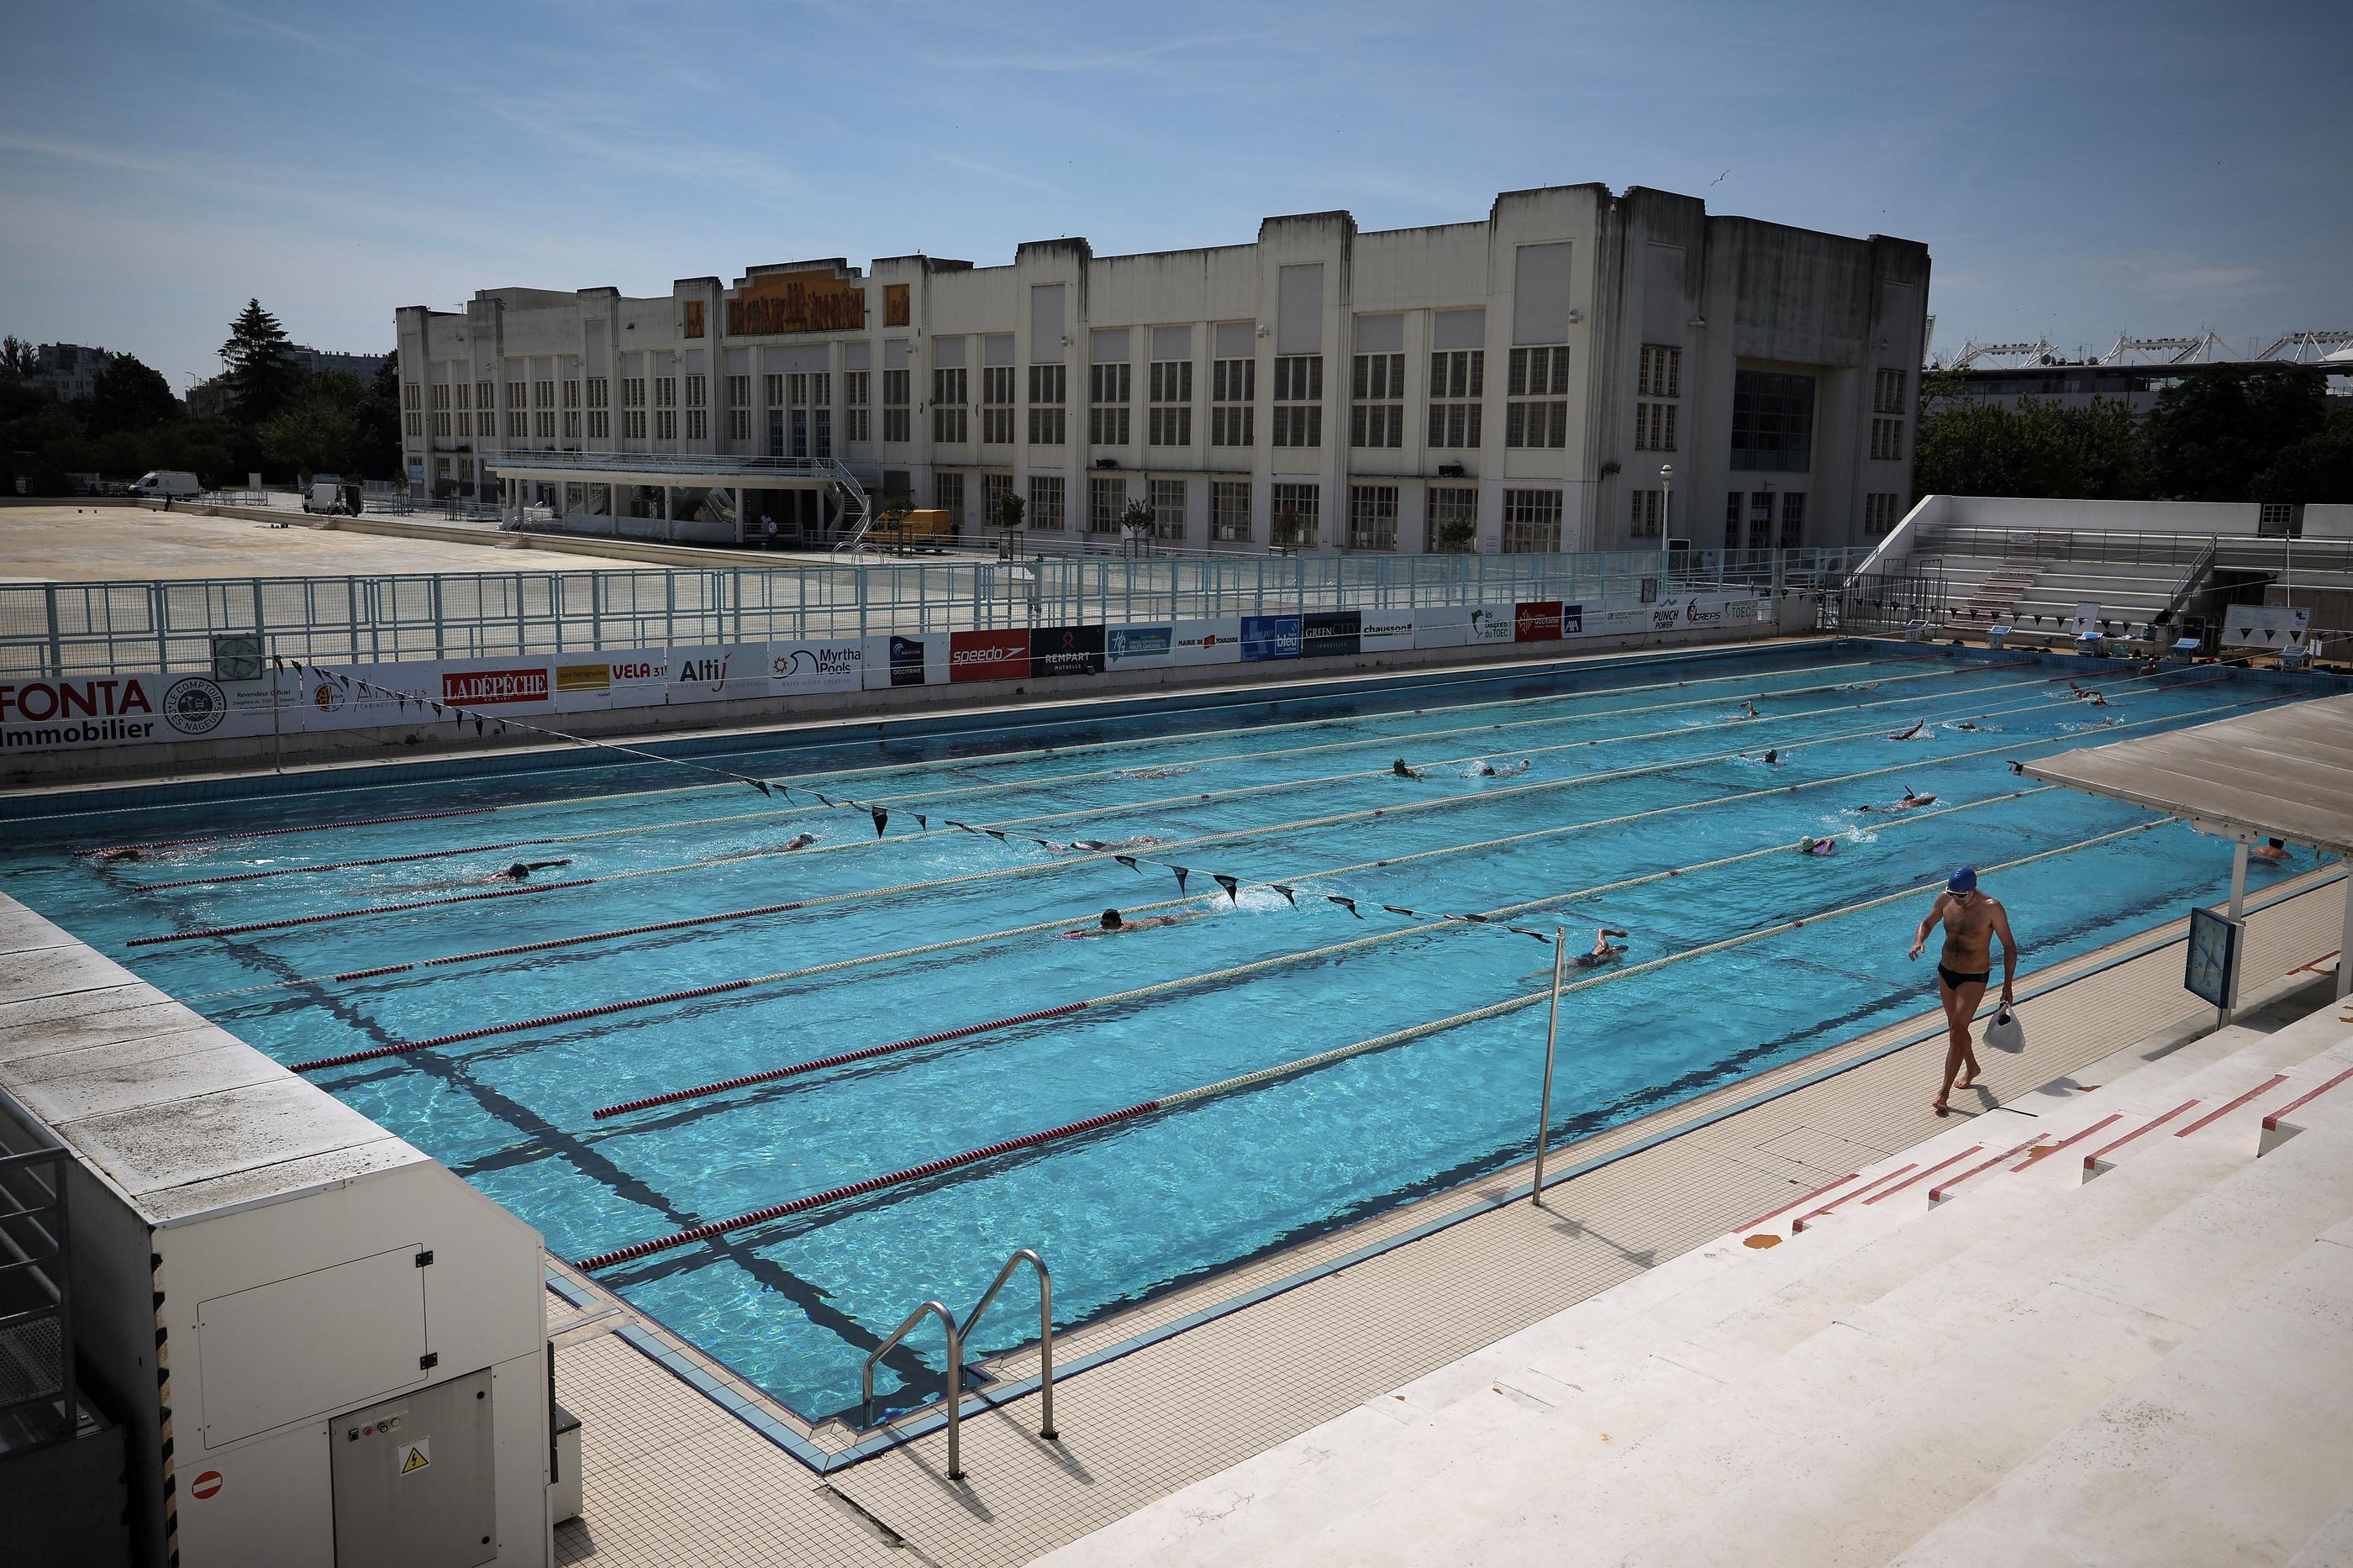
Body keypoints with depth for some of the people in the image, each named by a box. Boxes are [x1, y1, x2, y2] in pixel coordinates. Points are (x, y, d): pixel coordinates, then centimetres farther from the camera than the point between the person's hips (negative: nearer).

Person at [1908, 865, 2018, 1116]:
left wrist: (2008, 985, -11)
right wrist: (1919, 941, -14)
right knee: (1957, 1028, 20)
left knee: (1957, 1032, -9)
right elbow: (1927, 923, 9)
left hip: (1974, 978, -5)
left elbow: (2009, 946, -11)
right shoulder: (1945, 899, -7)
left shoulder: (1991, 907, -20)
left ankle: (1945, 1092, -6)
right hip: (1946, 972, 5)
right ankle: (1972, 1068, 45)